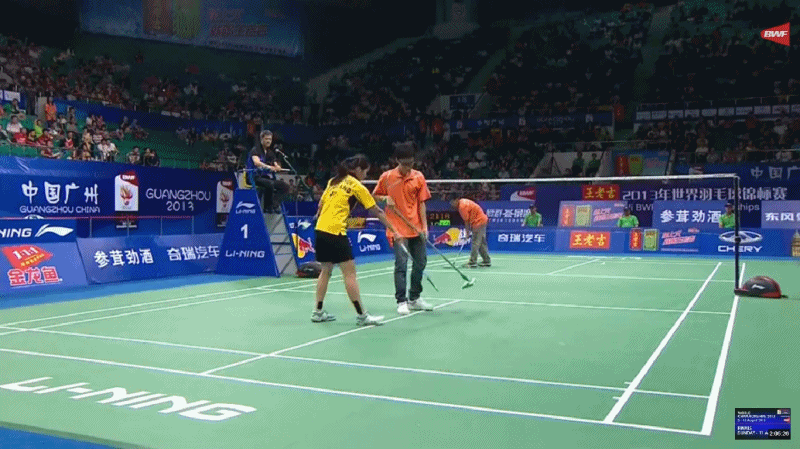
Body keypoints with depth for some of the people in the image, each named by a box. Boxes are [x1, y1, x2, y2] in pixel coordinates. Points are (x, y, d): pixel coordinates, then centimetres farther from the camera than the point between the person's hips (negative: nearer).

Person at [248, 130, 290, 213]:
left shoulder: (270, 153, 16)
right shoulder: (255, 150, -6)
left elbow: (276, 165, 10)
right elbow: (256, 162, -24)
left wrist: (277, 167, -16)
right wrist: (269, 167, -38)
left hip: (267, 177, 8)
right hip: (255, 177, -8)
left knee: (285, 186, -10)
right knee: (270, 184, -36)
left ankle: (275, 205, -20)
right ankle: (267, 207, -23)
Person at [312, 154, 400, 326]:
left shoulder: (333, 181, 14)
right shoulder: (358, 187, -3)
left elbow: (321, 203, 19)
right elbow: (377, 212, -1)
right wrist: (394, 231, 4)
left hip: (320, 230, 8)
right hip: (335, 232, -8)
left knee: (326, 270, 17)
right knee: (349, 272, -4)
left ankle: (318, 312, 21)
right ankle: (361, 315, -1)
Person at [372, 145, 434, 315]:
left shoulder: (419, 177, 3)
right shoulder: (387, 177, -2)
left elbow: (421, 203, 5)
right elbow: (375, 196, 10)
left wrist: (424, 226, -2)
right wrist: (385, 198, -11)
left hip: (416, 228, 3)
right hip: (397, 229, -3)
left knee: (420, 262, 9)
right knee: (401, 264, -10)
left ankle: (414, 299, 25)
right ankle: (401, 301, 1)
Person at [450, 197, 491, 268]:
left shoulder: (462, 206, -19)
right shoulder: (463, 202, 11)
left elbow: (466, 221, -15)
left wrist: (467, 231, -7)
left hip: (479, 222, -10)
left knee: (475, 243, -8)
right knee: (482, 242, 15)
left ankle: (473, 262, -7)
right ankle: (487, 261, 21)